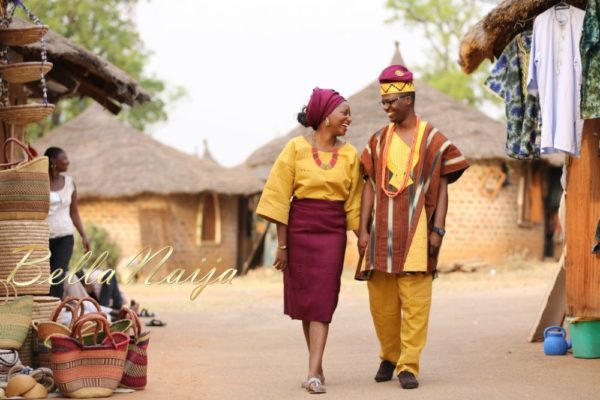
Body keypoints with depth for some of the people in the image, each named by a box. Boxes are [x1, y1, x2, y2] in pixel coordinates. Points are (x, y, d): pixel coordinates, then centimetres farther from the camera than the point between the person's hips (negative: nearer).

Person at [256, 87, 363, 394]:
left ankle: (313, 373, -12)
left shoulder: (349, 154, 3)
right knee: (303, 298, 6)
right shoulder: (297, 148, -5)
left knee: (322, 300, -7)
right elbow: (280, 196, -5)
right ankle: (317, 366, 19)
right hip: (299, 228, -1)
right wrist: (282, 243, -8)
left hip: (333, 231, 1)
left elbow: (353, 203, 5)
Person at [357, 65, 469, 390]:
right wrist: (363, 230, 3)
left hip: (416, 232, -3)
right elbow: (370, 187, 10)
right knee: (381, 302, 7)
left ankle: (408, 365, -1)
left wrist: (437, 230, -8)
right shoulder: (378, 140, 11)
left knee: (415, 302, -5)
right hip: (382, 232, 3)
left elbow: (442, 188, 1)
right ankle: (389, 357, 25)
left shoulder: (433, 140, 2)